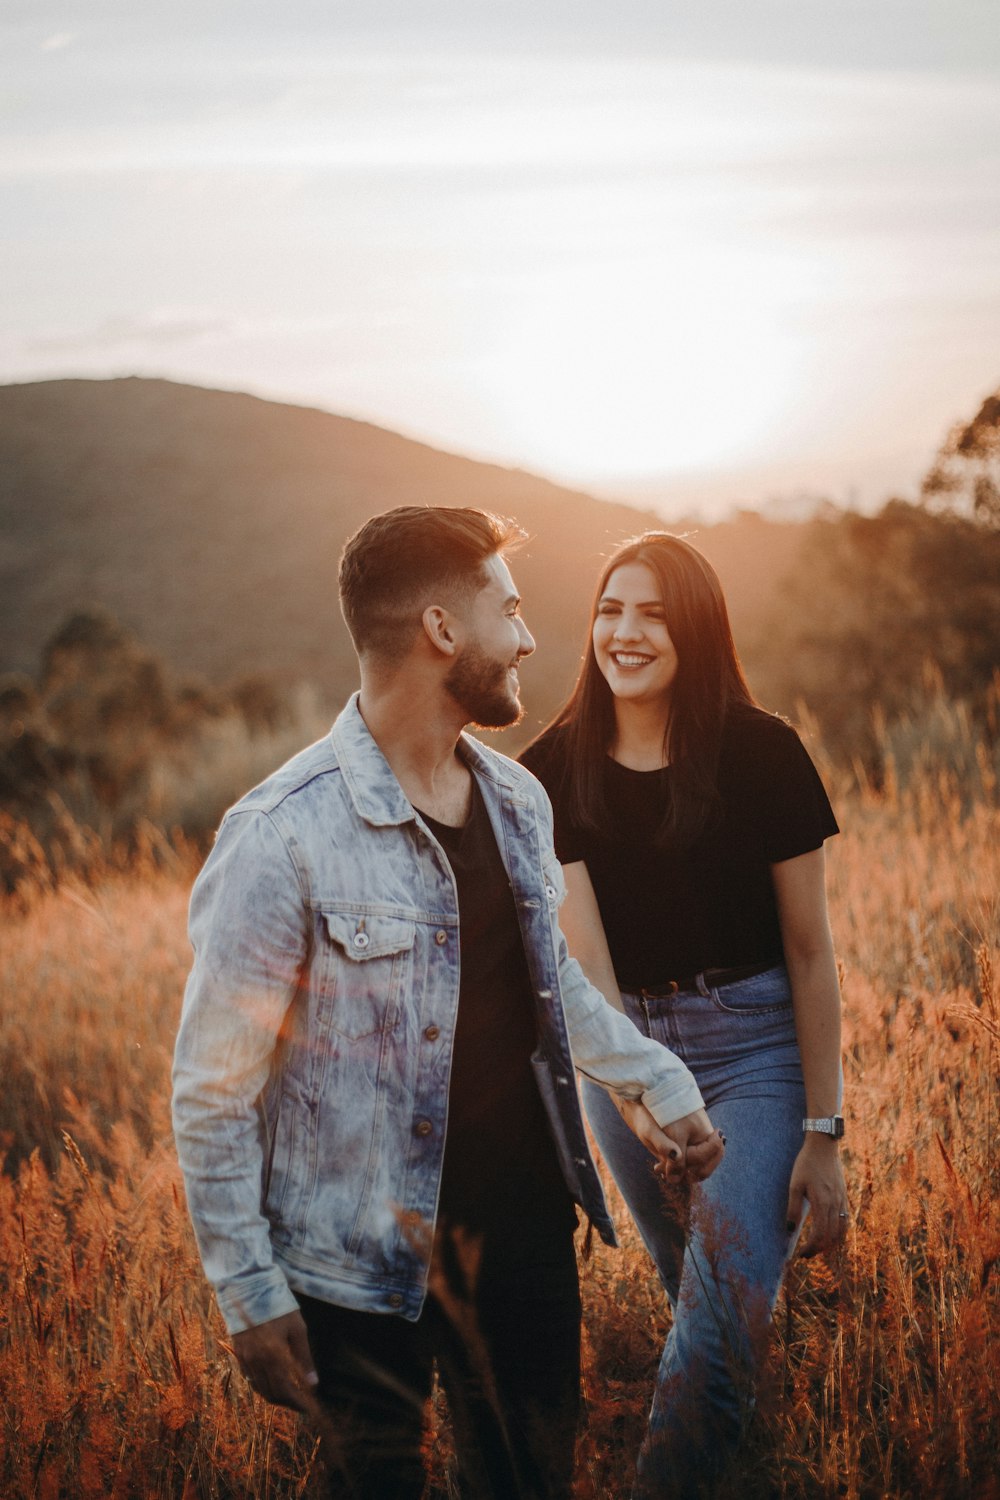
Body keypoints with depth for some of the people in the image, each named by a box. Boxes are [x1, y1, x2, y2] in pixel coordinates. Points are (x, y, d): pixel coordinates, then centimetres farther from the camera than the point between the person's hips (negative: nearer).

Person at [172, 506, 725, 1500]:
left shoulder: (517, 802, 5)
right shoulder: (284, 838, -18)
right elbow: (212, 1093, -13)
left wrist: (658, 1082, 12)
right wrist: (251, 1297, -13)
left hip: (527, 1231, 6)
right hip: (369, 1269, -6)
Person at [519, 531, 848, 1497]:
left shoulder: (760, 753, -11)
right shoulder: (553, 771, -4)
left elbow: (810, 949, -7)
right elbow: (583, 953, -13)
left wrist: (822, 1131, -9)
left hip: (755, 1049, -3)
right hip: (621, 1049, 3)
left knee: (722, 1316, -15)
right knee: (691, 1288, 20)